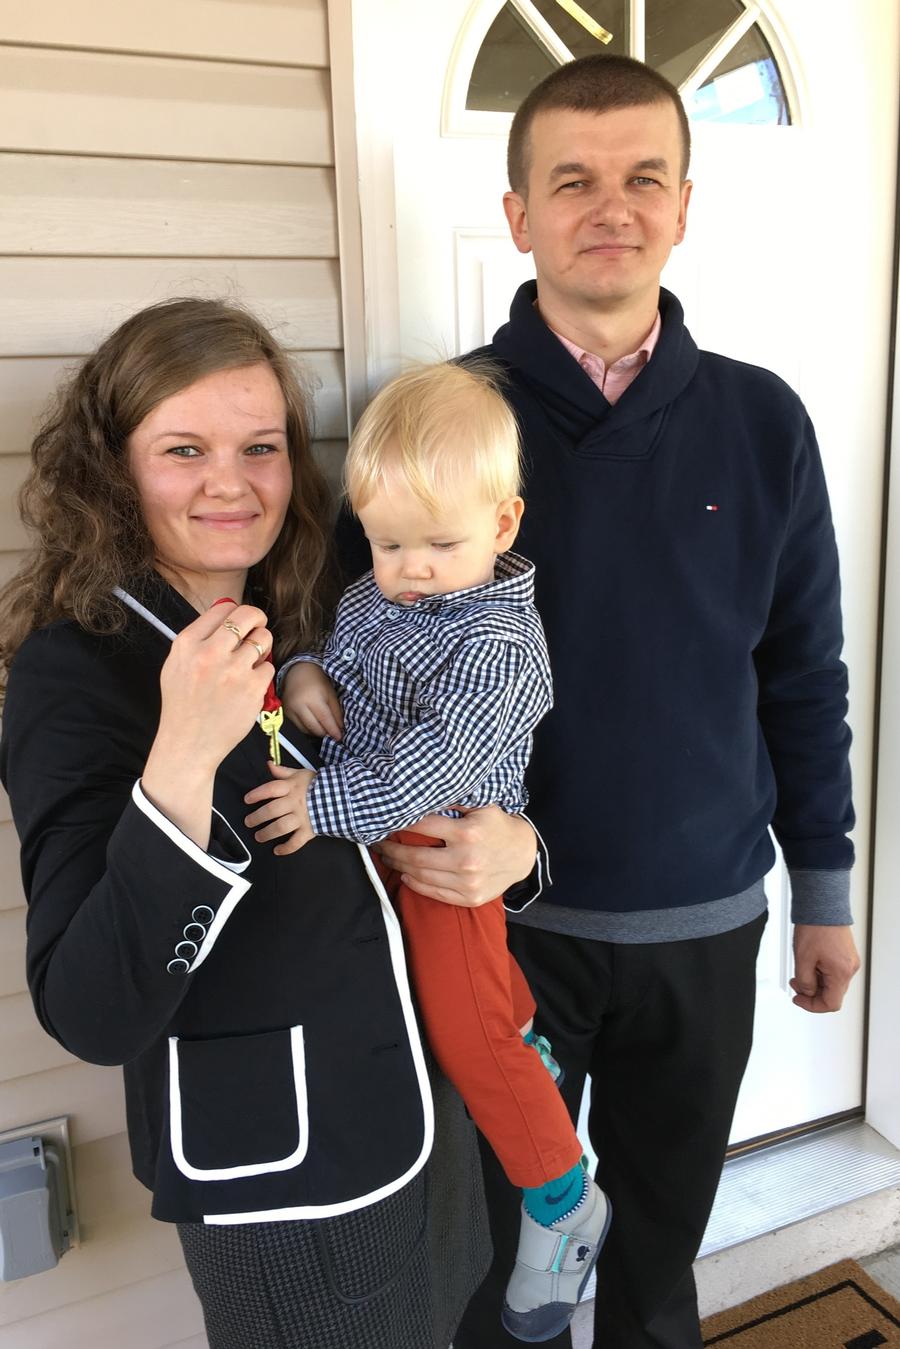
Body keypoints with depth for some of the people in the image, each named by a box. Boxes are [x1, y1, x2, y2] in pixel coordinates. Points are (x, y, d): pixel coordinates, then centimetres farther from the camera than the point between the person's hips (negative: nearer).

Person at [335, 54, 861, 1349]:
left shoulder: (761, 422, -2)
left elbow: (805, 675, 4)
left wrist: (824, 892, 7)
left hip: (704, 922, 2)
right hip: (505, 914, -1)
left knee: (662, 1237, 23)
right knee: (506, 1237, 19)